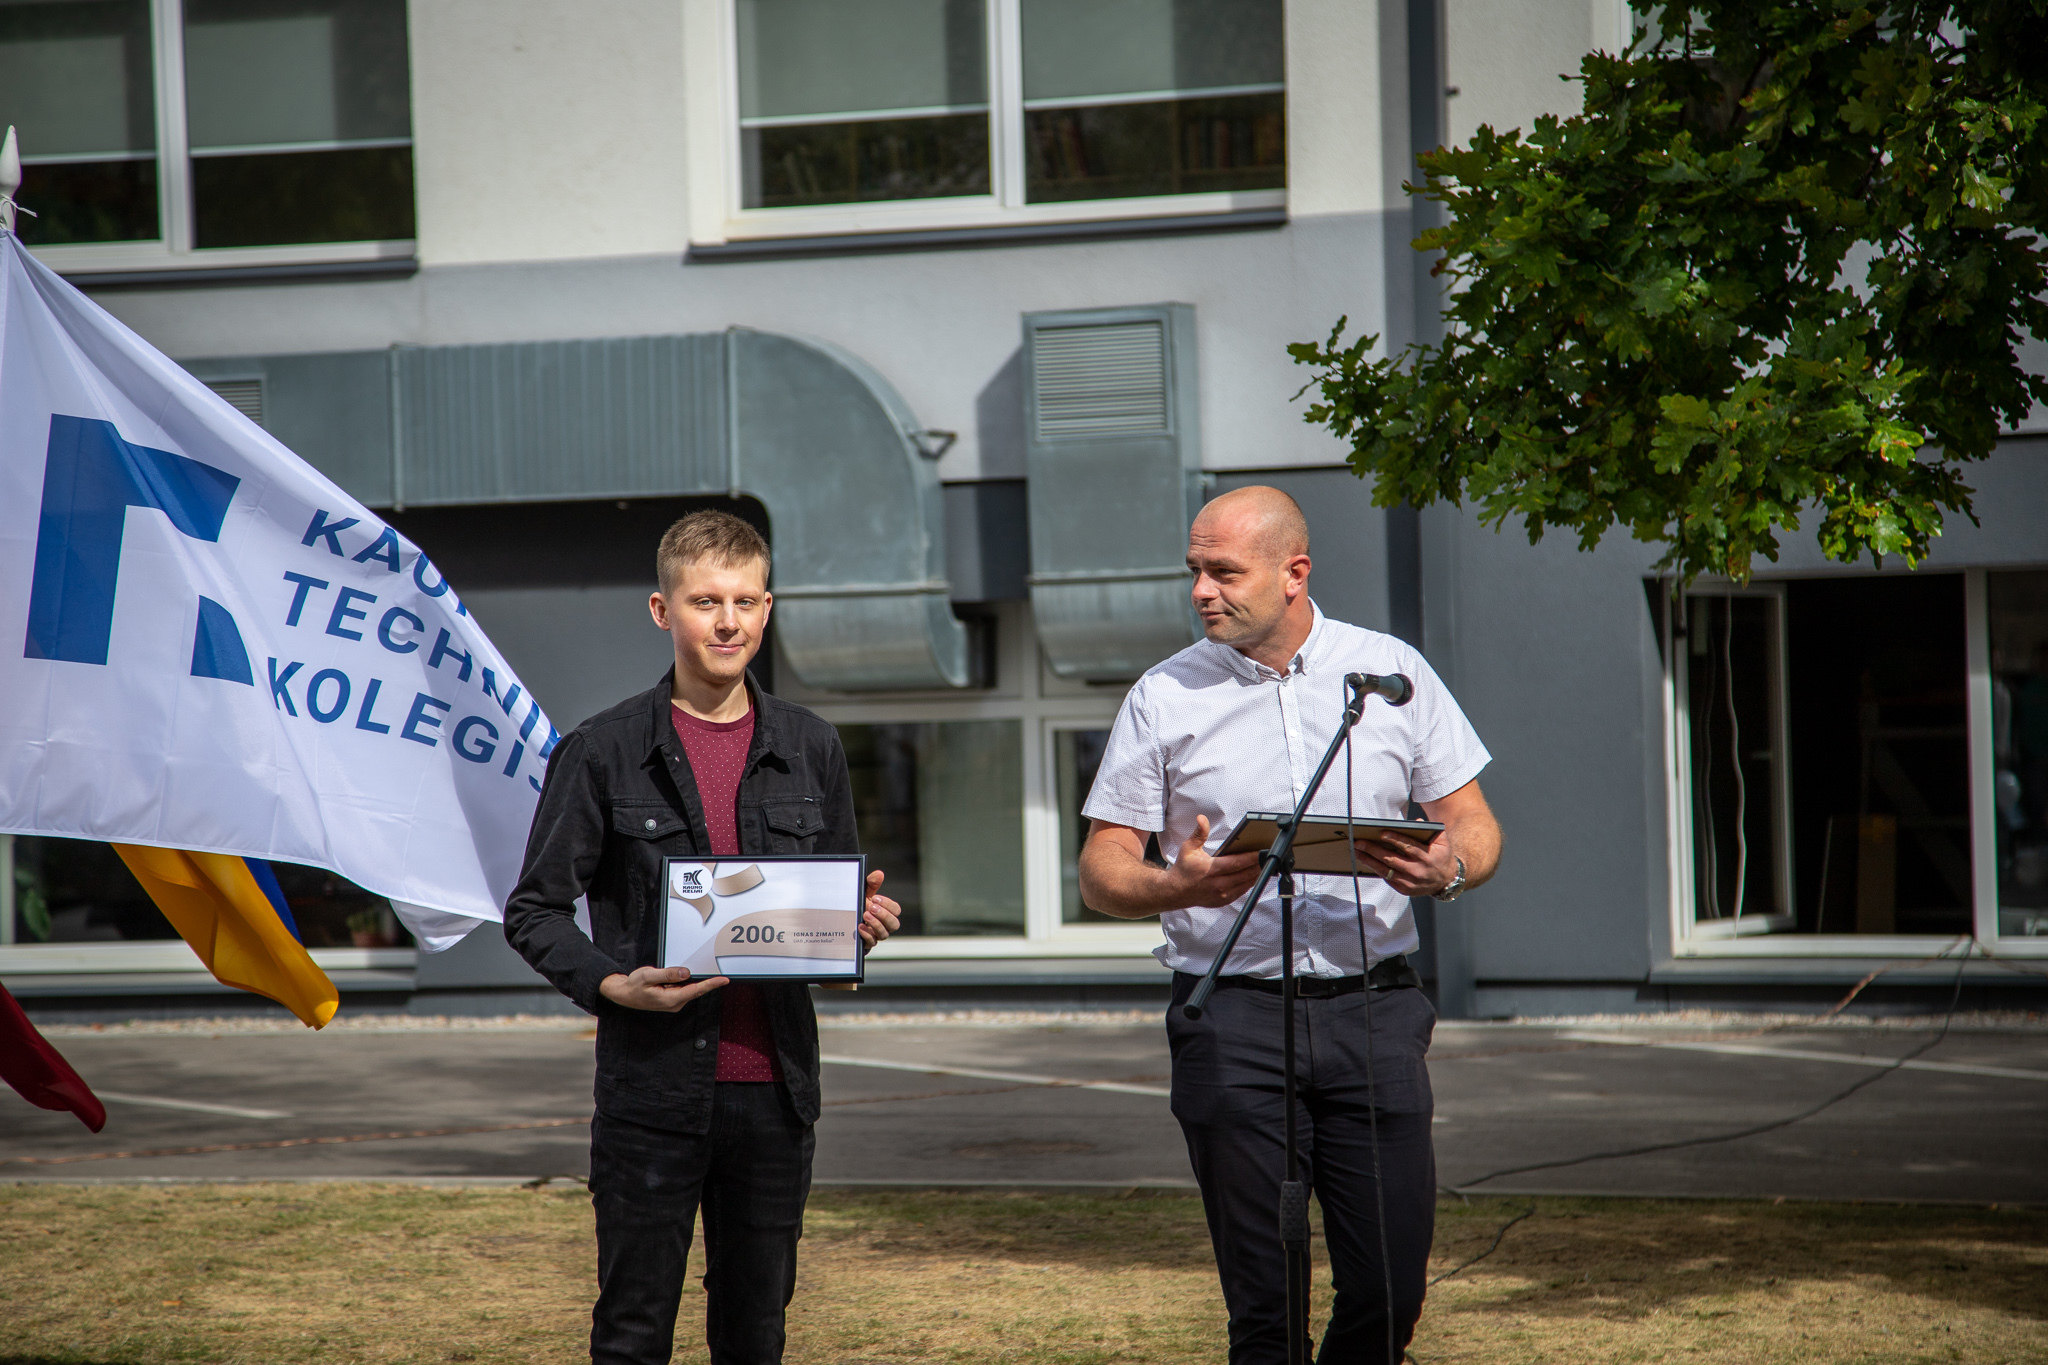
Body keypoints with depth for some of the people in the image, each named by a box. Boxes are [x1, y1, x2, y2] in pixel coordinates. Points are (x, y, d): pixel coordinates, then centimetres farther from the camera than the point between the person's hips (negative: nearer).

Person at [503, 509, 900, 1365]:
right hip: (653, 1084, -3)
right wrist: (610, 984, -17)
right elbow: (535, 910, 0)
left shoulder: (810, 750, 10)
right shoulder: (603, 752, -1)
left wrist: (864, 923, -5)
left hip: (774, 1085, 3)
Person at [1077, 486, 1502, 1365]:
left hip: (1372, 1004, 1)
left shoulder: (1391, 672, 7)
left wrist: (1447, 869, -13)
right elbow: (1101, 872, 4)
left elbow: (1475, 826, 10)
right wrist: (1178, 886, -18)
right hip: (1232, 1017, -1)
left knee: (1392, 1282, 0)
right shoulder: (1163, 699, 4)